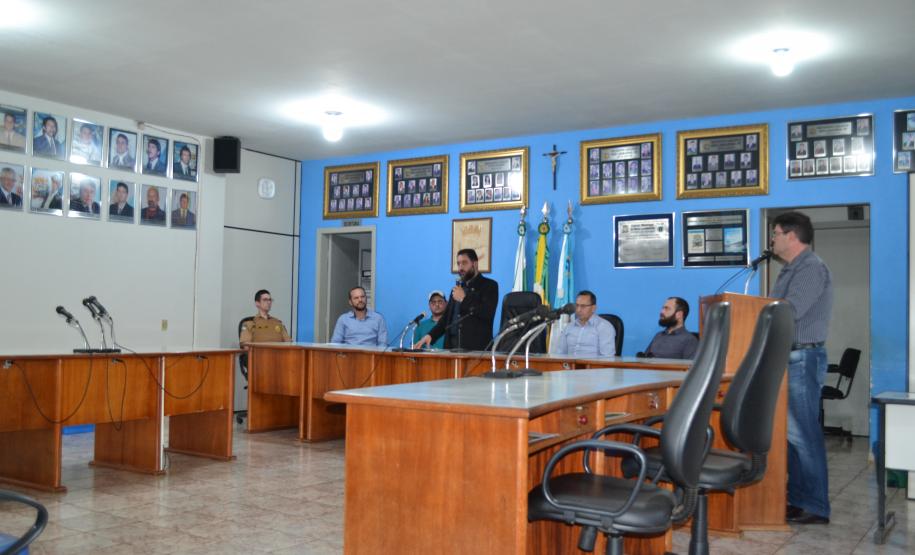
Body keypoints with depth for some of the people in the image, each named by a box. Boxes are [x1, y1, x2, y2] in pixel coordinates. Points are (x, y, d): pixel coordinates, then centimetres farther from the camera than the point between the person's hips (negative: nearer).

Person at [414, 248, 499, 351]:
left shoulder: (490, 286, 1)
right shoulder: (458, 287, 20)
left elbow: (488, 314, -14)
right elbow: (447, 316, 21)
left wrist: (464, 299, -12)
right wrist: (431, 335, 7)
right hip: (453, 346, 5)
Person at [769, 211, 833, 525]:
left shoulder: (812, 268, -12)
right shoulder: (791, 270, 20)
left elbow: (790, 310, -24)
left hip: (802, 358, -10)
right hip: (787, 358, 10)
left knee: (802, 434, -6)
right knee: (789, 431, 12)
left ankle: (815, 508, 0)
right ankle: (796, 498, 20)